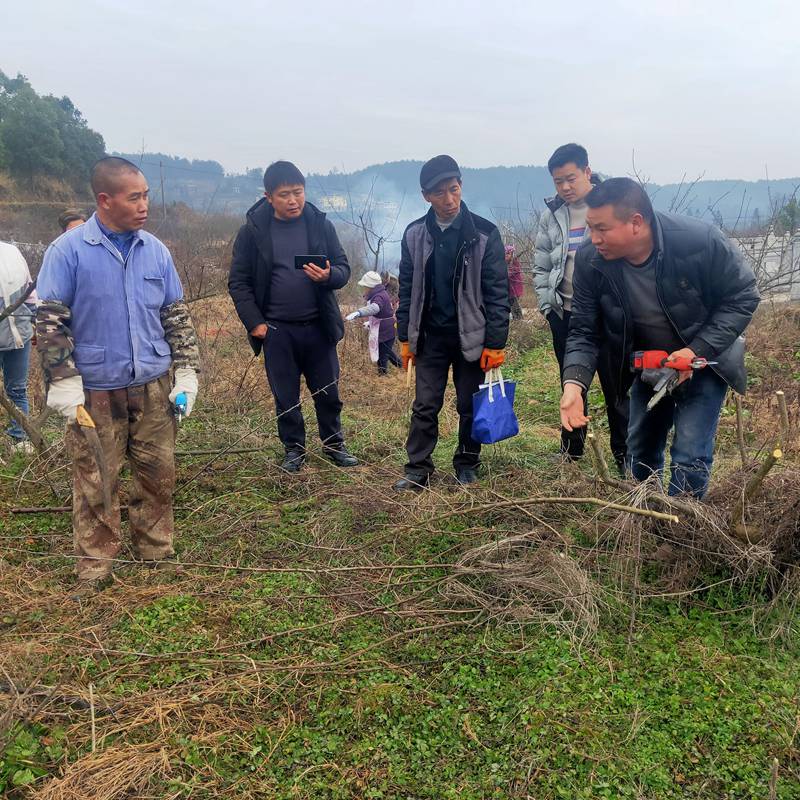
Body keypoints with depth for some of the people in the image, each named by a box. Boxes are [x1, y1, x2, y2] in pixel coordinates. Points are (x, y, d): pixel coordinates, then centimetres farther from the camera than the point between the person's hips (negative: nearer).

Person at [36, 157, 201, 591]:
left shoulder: (155, 251, 6)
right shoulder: (68, 250, -7)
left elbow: (177, 315, 11)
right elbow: (50, 321, -6)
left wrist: (187, 371, 6)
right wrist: (63, 382, -11)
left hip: (153, 386, 4)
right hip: (95, 391, -3)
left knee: (158, 473, 11)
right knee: (95, 480, 5)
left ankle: (157, 550, 29)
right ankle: (95, 564, 21)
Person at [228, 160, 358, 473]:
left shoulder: (320, 224, 0)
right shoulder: (253, 230, -4)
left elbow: (344, 268, 2)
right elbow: (239, 282, -1)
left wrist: (328, 275, -21)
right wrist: (254, 323, -9)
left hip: (318, 327, 1)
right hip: (277, 330, -1)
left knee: (328, 392, 10)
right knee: (285, 396, 10)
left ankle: (333, 445, 28)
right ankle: (294, 449, 27)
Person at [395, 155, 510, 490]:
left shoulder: (484, 234, -8)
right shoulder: (414, 235, 1)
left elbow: (497, 292, -8)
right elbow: (407, 289, 7)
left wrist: (495, 343, -11)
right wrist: (405, 337, 6)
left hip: (470, 336, -2)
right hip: (430, 336, 2)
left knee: (470, 406, 8)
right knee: (425, 406, 4)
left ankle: (467, 465, 25)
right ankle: (418, 470, 13)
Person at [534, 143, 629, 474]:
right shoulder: (551, 214, 7)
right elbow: (540, 266, 14)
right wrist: (546, 304, 6)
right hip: (565, 314, 4)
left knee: (617, 388, 2)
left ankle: (625, 458, 14)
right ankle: (571, 455, 25)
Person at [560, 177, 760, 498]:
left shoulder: (701, 241, -30)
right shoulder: (590, 261, -22)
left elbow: (742, 297, -17)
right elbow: (585, 330, -15)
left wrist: (698, 351, -28)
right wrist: (574, 381, -33)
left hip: (704, 361, -3)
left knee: (689, 456, -10)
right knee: (641, 451, 16)